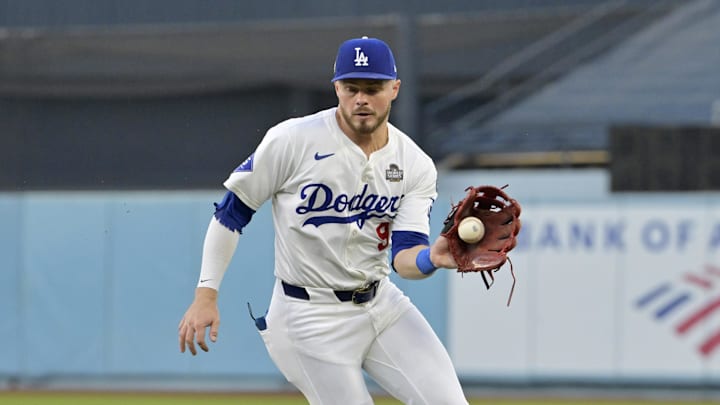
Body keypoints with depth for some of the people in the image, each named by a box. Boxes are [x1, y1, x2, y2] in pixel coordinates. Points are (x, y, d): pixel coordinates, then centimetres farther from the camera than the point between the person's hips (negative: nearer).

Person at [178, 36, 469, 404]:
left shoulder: (415, 165, -2)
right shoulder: (292, 141, -13)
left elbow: (404, 257, -10)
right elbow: (232, 211, -5)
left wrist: (432, 259, -34)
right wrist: (206, 295, -10)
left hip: (381, 302, 5)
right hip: (311, 317, -4)